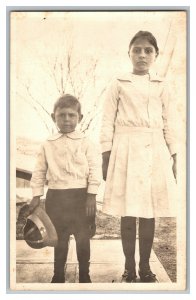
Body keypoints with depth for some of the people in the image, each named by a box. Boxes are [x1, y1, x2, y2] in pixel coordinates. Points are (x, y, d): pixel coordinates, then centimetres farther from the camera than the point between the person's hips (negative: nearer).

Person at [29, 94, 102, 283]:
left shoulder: (86, 143, -2)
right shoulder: (48, 145, 5)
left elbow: (95, 169, -6)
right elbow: (39, 171, 8)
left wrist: (92, 195, -12)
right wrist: (36, 196, 4)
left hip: (81, 196, -1)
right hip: (56, 197, 2)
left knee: (83, 237, 8)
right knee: (60, 238, 13)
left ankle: (84, 275, 24)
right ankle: (58, 276, 27)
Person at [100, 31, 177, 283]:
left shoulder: (162, 87, 12)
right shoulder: (118, 85, 7)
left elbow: (169, 125, 12)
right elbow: (108, 122, 4)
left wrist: (174, 157, 6)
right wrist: (106, 157, -3)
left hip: (155, 152, 2)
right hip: (126, 151, -2)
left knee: (149, 213, 3)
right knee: (128, 214, -2)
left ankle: (145, 268, 15)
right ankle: (129, 269, 11)